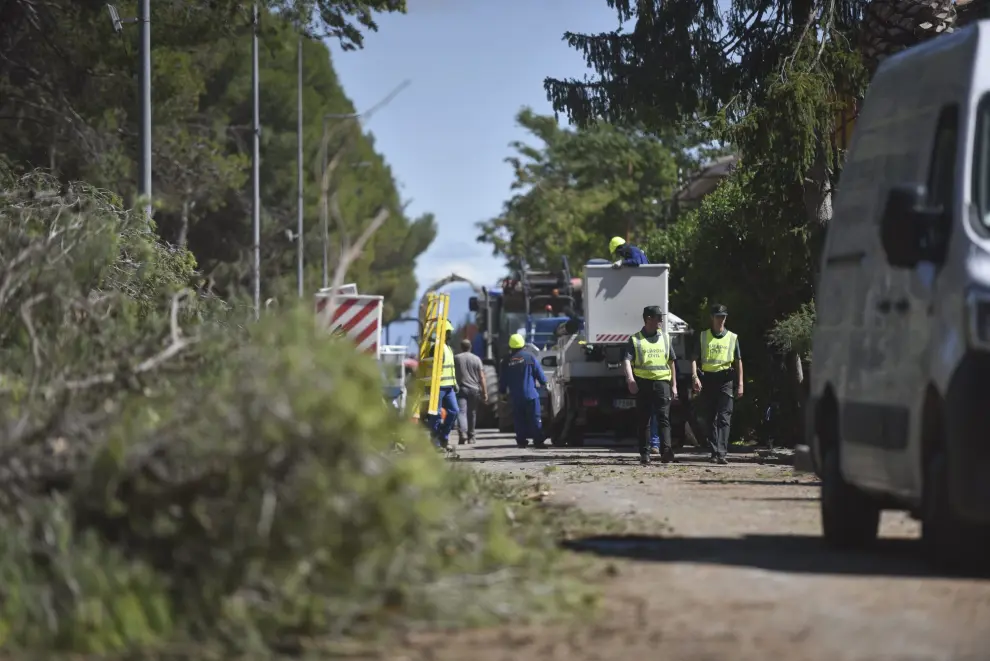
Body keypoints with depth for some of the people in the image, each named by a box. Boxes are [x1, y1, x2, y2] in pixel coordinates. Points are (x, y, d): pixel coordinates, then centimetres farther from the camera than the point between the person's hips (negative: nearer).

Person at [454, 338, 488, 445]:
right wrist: (485, 392, 1)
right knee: (472, 413, 13)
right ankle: (471, 436, 22)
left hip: (461, 389, -2)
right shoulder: (476, 359, 2)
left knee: (461, 412, -9)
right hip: (474, 389, 2)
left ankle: (462, 433, -30)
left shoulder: (456, 358, 1)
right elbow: (482, 377, -1)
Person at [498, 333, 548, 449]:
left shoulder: (506, 361, 3)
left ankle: (521, 441, 5)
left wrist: (502, 391, 20)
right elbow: (539, 372, 0)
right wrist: (544, 383, 16)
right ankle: (538, 440, -5)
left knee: (518, 419, 8)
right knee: (534, 418, -1)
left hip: (515, 396, 2)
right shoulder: (529, 357, -4)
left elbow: (503, 379, 8)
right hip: (530, 394, -2)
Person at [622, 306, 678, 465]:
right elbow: (627, 361, -5)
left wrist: (674, 386, 15)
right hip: (643, 382, -1)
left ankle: (666, 450, -23)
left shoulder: (664, 338, 17)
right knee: (643, 420, 3)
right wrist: (630, 379, -22)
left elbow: (671, 362, 20)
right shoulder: (635, 340, 6)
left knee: (663, 417, -11)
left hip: (662, 381, 1)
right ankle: (644, 453, 8)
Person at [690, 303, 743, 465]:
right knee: (708, 419, 4)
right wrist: (694, 376, -12)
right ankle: (714, 451, 15)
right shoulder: (703, 336, 9)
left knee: (724, 418, -11)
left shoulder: (732, 337, 11)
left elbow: (738, 361, 12)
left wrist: (740, 384, 6)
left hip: (725, 380, -1)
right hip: (707, 379, 1)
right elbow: (694, 358, 4)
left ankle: (721, 453, -19)